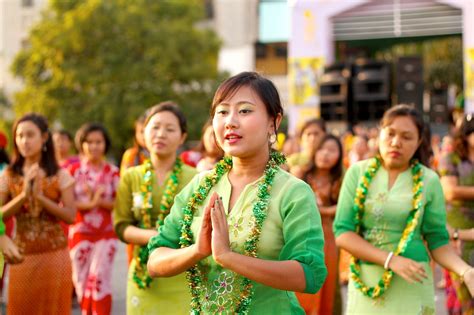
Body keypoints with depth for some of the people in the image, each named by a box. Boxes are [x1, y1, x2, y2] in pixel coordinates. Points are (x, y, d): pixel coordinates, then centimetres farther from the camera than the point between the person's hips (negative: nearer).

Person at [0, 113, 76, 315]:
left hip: (54, 254, -1)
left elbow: (71, 216, -8)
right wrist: (24, 194, -16)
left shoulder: (60, 175, 0)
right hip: (22, 255, 1)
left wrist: (40, 196, -16)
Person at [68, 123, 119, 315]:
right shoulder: (74, 170, 1)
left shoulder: (112, 172, 2)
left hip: (106, 233, -1)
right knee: (82, 280, 7)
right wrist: (88, 203, -21)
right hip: (80, 232, 1)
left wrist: (99, 200, -19)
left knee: (99, 279, -10)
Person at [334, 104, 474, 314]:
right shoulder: (358, 173, -1)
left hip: (412, 284, -1)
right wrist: (390, 259, -17)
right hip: (365, 281, 1)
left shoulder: (429, 180, -2)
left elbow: (437, 240, 0)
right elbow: (342, 232, -6)